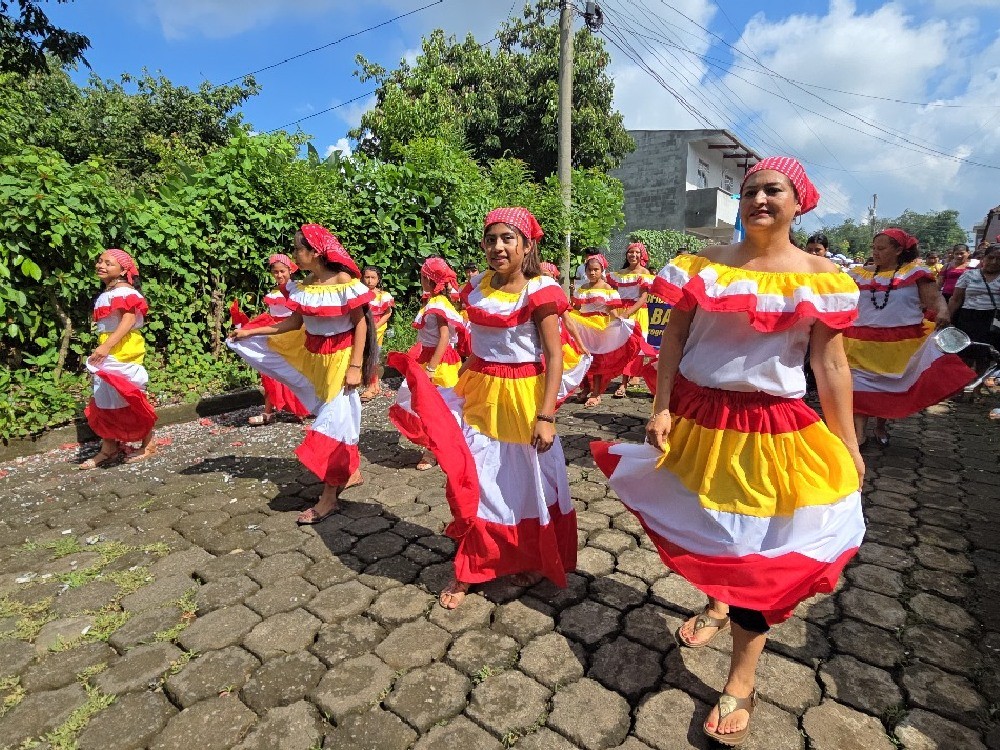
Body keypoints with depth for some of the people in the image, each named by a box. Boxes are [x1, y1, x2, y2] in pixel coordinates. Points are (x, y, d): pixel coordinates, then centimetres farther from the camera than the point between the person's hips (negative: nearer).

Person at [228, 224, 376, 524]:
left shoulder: (343, 280, -16)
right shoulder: (306, 285, 4)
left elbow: (361, 323, -15)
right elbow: (294, 323, 9)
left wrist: (355, 366, -19)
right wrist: (251, 333, 9)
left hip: (340, 358, -7)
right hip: (313, 355, 7)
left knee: (333, 419, -2)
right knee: (332, 414, 13)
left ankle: (329, 497, 8)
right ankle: (351, 472, 32)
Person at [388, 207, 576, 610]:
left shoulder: (539, 291, -12)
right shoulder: (477, 288, 4)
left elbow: (554, 356, -13)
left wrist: (546, 416, -19)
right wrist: (457, 385, 14)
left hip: (521, 398, -4)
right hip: (477, 393, 5)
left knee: (526, 481, 11)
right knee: (469, 481, 9)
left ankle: (533, 560, 38)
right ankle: (468, 570, 27)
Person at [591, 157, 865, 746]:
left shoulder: (820, 275, -2)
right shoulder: (704, 264, 1)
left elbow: (831, 363, -2)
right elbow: (674, 337, -1)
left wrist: (847, 445, -1)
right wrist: (661, 408, -8)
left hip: (772, 430, -1)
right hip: (697, 416, 2)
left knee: (759, 546, 5)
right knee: (705, 524, 17)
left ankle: (741, 685, 22)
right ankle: (719, 604, 50)